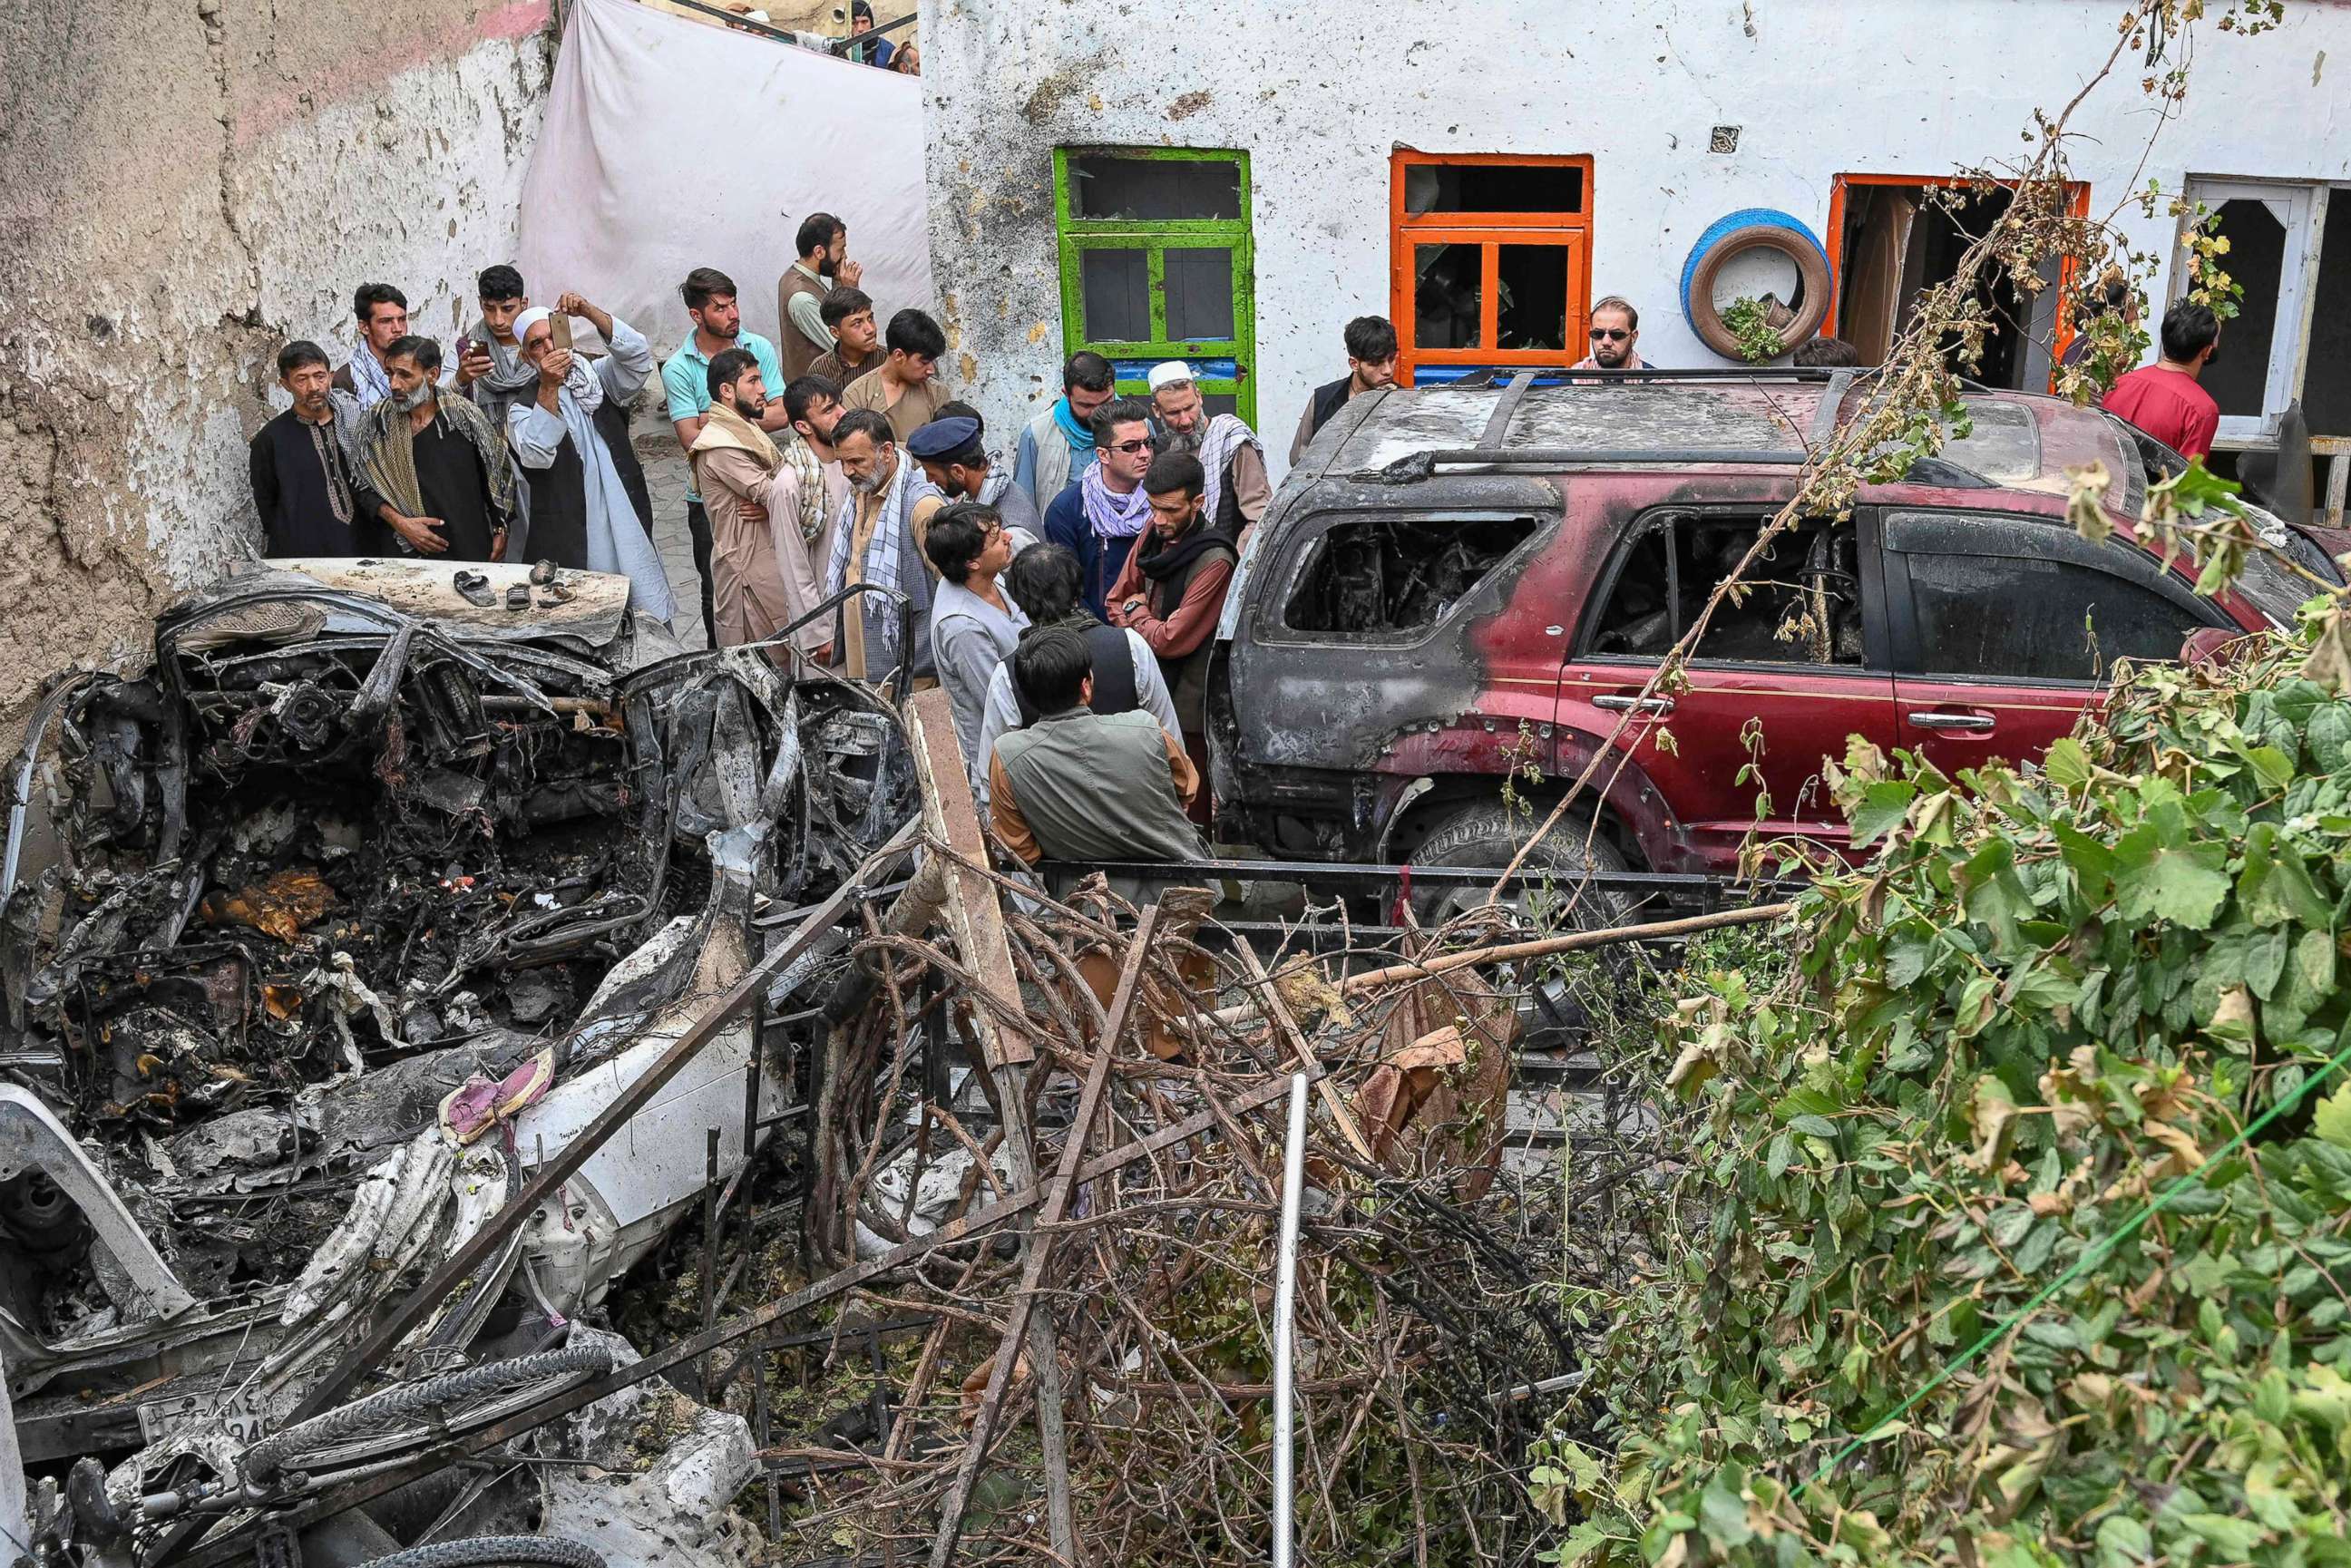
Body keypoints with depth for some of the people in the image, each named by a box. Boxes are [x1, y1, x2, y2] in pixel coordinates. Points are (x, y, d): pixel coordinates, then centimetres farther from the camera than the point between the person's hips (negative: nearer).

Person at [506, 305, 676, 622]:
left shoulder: (597, 379, 12)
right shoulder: (523, 407, 3)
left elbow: (637, 353, -6)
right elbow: (535, 454, -17)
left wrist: (588, 311, -17)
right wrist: (549, 387, -24)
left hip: (625, 524, 3)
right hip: (569, 542, -3)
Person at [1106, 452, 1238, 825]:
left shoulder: (1214, 561, -21)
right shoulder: (1154, 535, 2)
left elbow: (1173, 640, -19)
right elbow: (1116, 603, 13)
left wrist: (1136, 613, -2)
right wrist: (1147, 624, -7)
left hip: (1187, 703, -7)